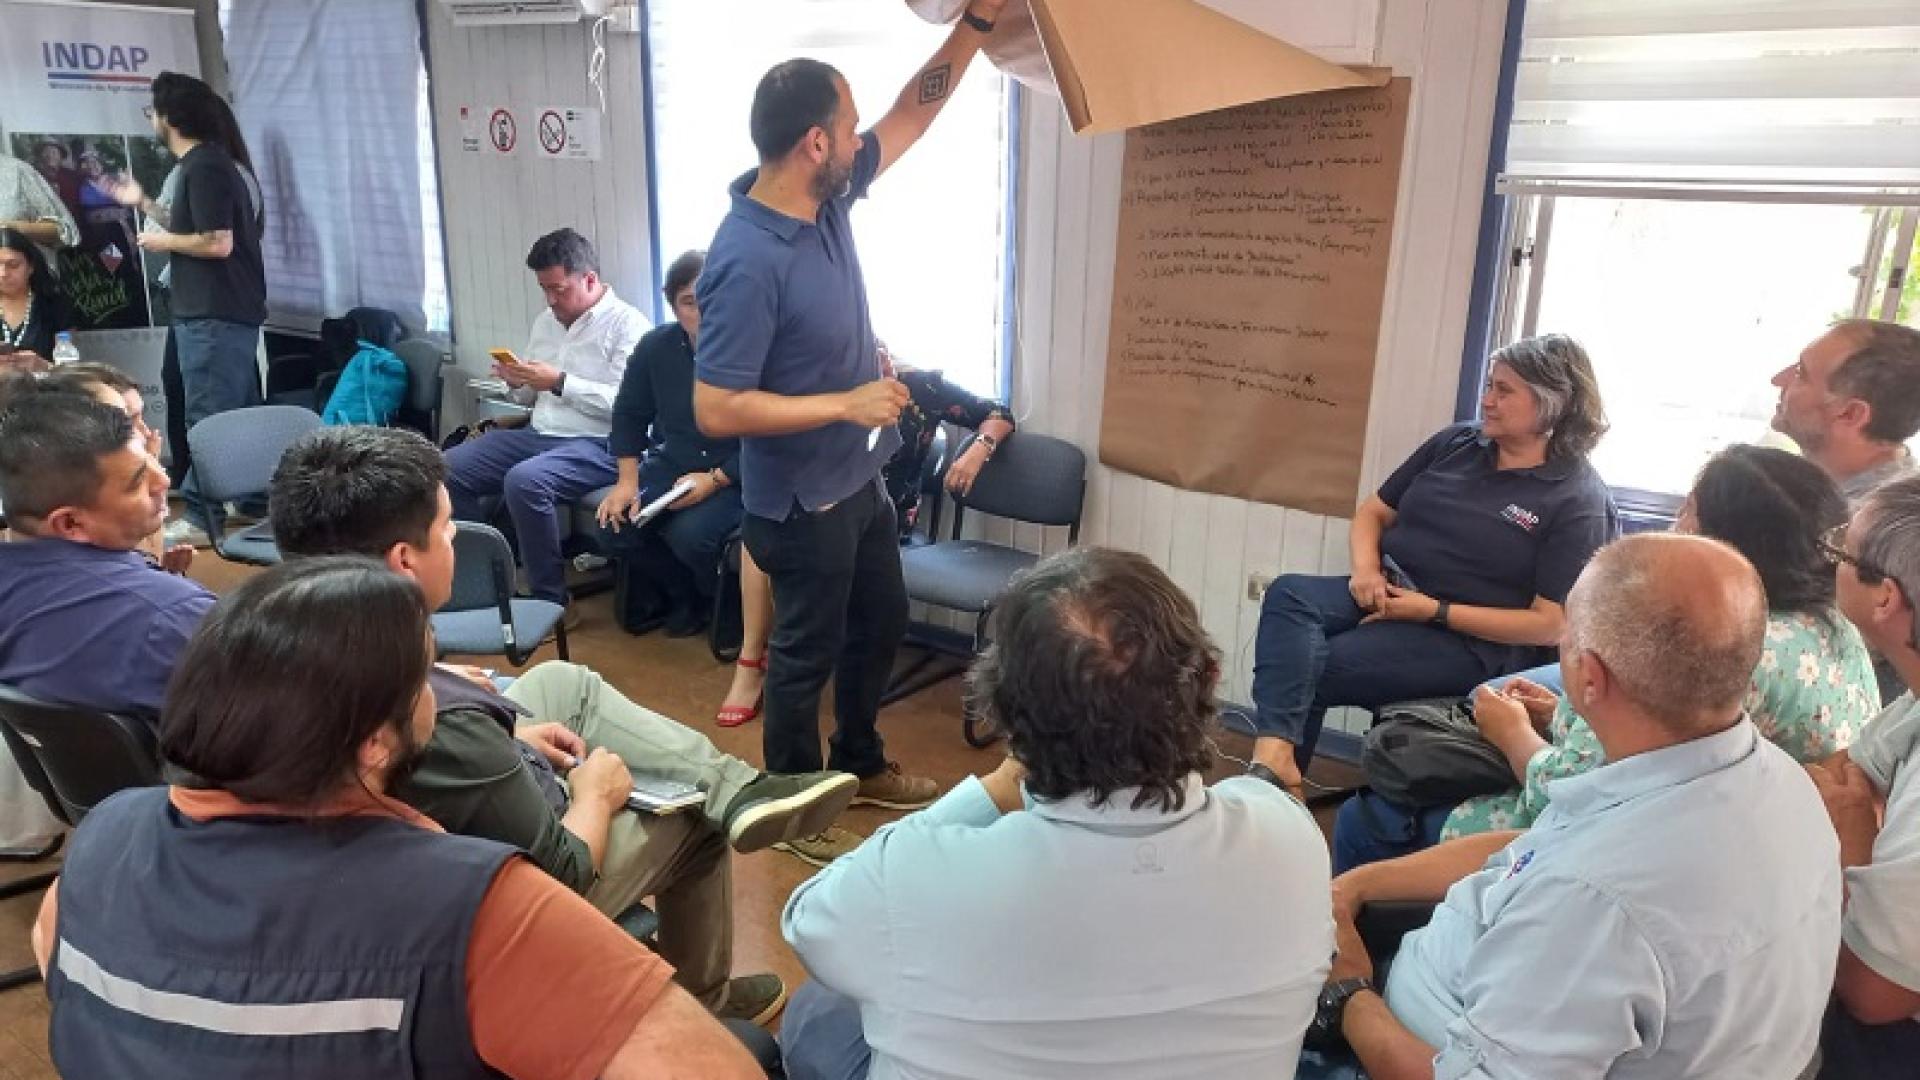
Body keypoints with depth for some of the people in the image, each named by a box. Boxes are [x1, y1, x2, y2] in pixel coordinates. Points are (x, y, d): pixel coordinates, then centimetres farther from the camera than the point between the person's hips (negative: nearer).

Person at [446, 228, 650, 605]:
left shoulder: (626, 323, -8)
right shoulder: (546, 321, 17)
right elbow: (533, 397, 21)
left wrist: (560, 382, -21)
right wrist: (517, 382, -2)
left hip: (597, 445, -8)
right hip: (538, 434, 9)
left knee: (523, 481, -34)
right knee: (449, 468, -4)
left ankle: (550, 600, -18)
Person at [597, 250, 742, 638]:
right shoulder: (655, 347, -2)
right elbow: (629, 414, 10)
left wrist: (714, 479, -21)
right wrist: (628, 480, -3)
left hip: (737, 475, -5)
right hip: (671, 464, 5)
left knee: (689, 534, -30)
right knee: (617, 523, -16)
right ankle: (687, 595, 11)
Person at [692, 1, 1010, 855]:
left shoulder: (827, 200, -3)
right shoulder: (747, 263, -29)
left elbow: (911, 115, 9)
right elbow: (715, 410, -28)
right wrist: (846, 405, -25)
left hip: (858, 480, 9)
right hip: (802, 503, -9)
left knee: (881, 625, 23)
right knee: (808, 654, 9)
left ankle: (860, 766, 45)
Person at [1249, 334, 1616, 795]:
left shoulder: (1579, 501, -6)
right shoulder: (1456, 442, 11)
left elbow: (1550, 625, -11)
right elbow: (1373, 512, 16)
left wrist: (1434, 612, -16)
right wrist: (1366, 570, -6)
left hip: (1470, 640, -5)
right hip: (1388, 592, 6)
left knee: (1313, 667, -28)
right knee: (1289, 594, -27)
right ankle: (1274, 752, -42)